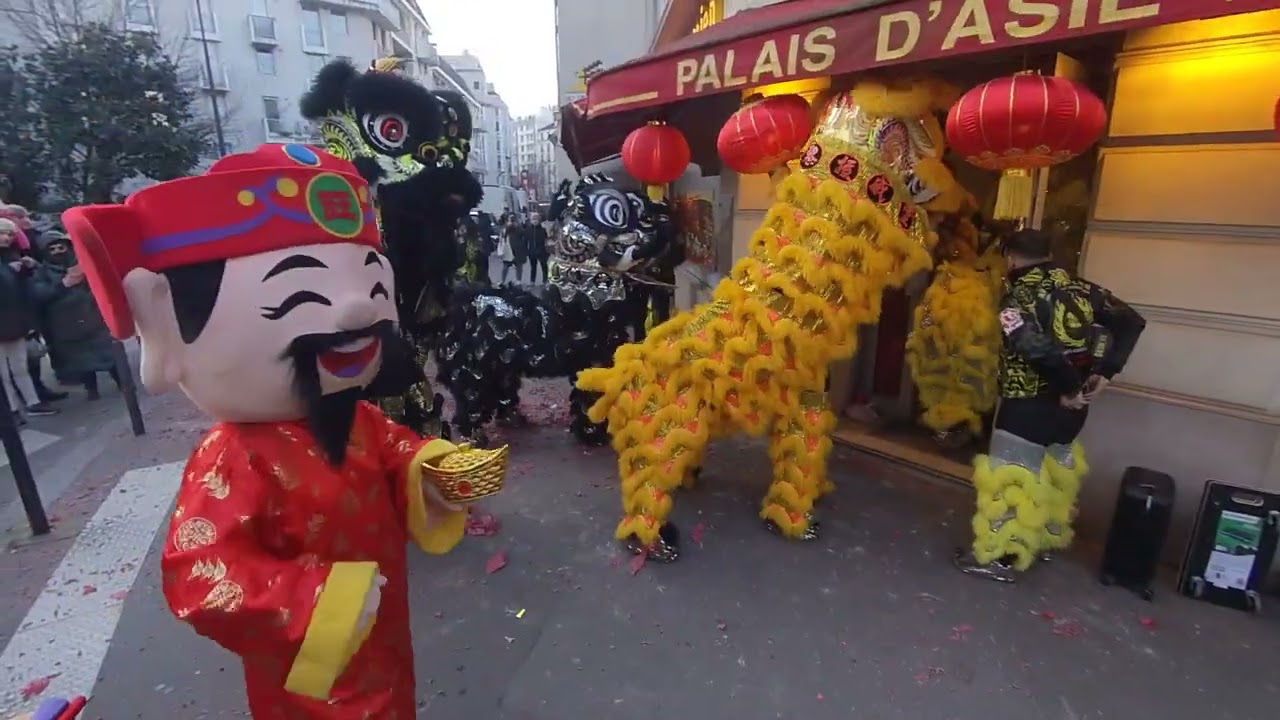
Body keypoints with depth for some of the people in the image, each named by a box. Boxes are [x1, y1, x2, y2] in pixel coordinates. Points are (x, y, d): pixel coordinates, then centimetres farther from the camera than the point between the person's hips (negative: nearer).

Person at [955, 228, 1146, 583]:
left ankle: (999, 556, 8)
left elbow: (1037, 350, -30)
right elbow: (1131, 322, 7)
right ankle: (1042, 540, 40)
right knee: (1054, 471, 23)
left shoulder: (1017, 297, -14)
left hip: (1029, 404, -8)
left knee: (1008, 476, 1)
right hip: (1070, 405, 8)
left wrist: (1067, 388, -17)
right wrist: (1104, 370, 1)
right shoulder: (1080, 288, 6)